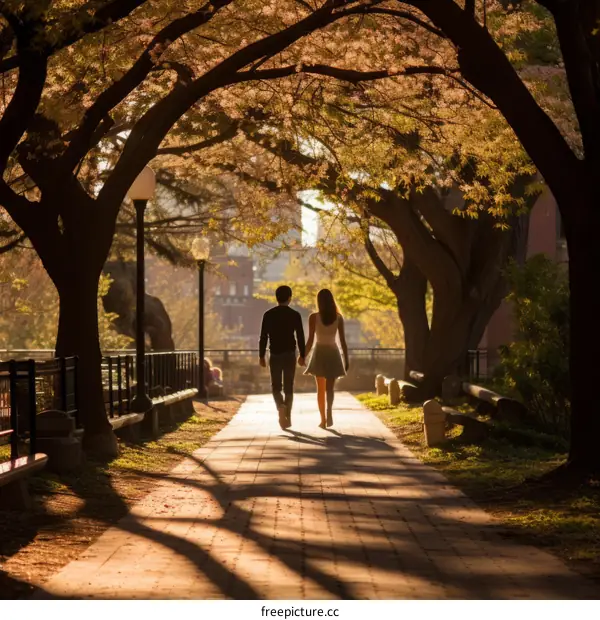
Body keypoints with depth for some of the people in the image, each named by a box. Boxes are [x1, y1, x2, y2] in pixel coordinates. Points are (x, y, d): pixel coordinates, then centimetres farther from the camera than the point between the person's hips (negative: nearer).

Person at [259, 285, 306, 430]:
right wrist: (302, 356, 7)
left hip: (275, 355, 0)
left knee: (276, 386, 9)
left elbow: (263, 337, -3)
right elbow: (300, 337, -3)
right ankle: (287, 417, 10)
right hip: (290, 355, 0)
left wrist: (261, 356, 3)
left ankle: (280, 406, -19)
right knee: (288, 387, 9)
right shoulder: (295, 315, -4)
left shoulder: (268, 314, -3)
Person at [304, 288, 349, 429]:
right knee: (329, 388, 3)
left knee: (320, 389, 11)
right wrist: (346, 359, 4)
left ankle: (323, 419, 9)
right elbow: (343, 340, -3)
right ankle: (329, 412, -24)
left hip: (319, 354, -1)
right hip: (333, 354, 1)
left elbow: (310, 340, -10)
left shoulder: (314, 317, -8)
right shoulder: (338, 318, -4)